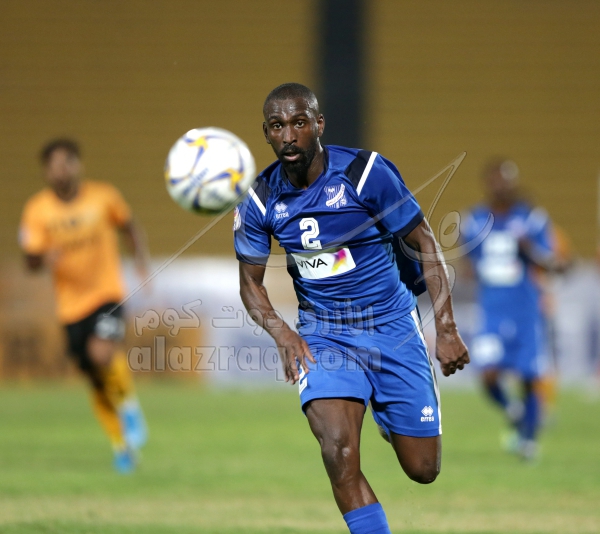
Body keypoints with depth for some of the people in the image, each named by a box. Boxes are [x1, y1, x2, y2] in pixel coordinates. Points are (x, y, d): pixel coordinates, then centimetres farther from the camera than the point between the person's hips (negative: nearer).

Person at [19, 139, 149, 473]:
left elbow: (130, 228, 10)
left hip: (107, 294, -2)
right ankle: (122, 446, 30)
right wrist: (45, 259, -28)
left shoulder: (104, 197, -7)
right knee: (98, 383, 9)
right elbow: (31, 262, -6)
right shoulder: (38, 210, -7)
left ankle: (129, 407, -2)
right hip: (71, 304, 2)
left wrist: (142, 260, -4)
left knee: (102, 352, -29)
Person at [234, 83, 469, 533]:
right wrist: (283, 335, -14)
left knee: (423, 470, 5)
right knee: (339, 452, -26)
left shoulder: (366, 172, -15)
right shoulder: (261, 200, -7)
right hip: (323, 335, 1)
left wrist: (447, 329, -11)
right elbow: (250, 280, 5)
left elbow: (425, 244, -6)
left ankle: (386, 417, 40)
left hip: (392, 327, 0)